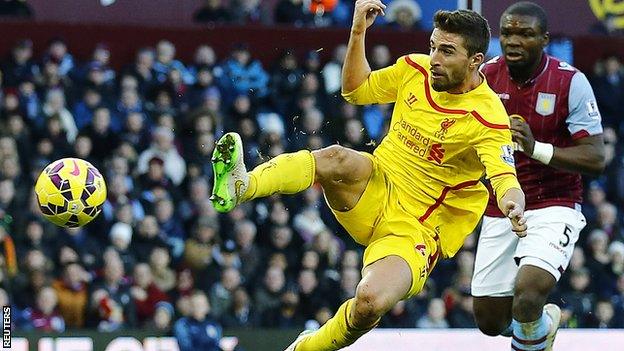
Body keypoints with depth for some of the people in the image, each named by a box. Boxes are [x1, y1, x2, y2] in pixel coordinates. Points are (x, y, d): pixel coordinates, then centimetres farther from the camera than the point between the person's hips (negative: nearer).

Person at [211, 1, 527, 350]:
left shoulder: (488, 119, -17)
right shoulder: (415, 70, 1)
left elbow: (506, 180, -29)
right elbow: (357, 90, 18)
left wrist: (514, 208, -52)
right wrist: (358, 31, 5)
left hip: (413, 230, -5)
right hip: (374, 191, 5)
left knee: (370, 302, -31)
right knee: (335, 159, -31)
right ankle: (240, 187, -47)